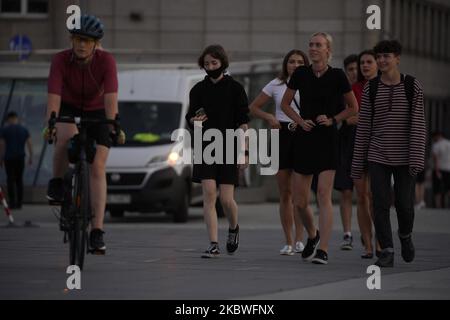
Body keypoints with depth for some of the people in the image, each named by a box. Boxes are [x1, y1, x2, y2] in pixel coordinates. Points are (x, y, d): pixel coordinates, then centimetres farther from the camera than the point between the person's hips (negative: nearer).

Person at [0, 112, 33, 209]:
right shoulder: (24, 129, 7)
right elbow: (29, 144, 1)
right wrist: (31, 157, 4)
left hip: (9, 158, -3)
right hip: (20, 157, 3)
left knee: (10, 180, 0)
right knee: (19, 180, 10)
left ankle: (12, 203, -7)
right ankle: (19, 203, 6)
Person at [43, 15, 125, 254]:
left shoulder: (106, 61, -25)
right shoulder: (61, 60, -24)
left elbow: (110, 95, -36)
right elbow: (54, 93, -35)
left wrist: (113, 125, -50)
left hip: (96, 112, 0)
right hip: (68, 109, 0)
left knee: (97, 168, -13)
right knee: (67, 136, -37)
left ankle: (96, 232, -14)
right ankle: (57, 183, -11)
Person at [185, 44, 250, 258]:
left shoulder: (235, 89, -1)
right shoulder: (198, 90, 6)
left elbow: (243, 122, -2)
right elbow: (190, 117, 14)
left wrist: (244, 152, -8)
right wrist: (195, 120, -11)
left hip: (229, 149, -2)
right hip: (205, 148, 2)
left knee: (226, 199, -5)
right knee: (209, 194, -10)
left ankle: (233, 228, 27)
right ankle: (214, 245, -8)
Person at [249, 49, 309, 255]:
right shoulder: (276, 85, 8)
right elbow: (253, 108, 13)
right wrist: (269, 117, -5)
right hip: (282, 135, 2)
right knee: (285, 193, 3)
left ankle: (299, 239, -9)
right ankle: (289, 242, 8)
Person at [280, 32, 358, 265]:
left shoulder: (337, 76, -3)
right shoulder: (301, 74, 3)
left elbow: (353, 107, 8)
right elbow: (285, 104, 14)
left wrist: (332, 119, -6)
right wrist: (300, 121, -2)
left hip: (328, 140, -3)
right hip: (304, 140, 3)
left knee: (324, 195, -13)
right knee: (299, 200, 6)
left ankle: (322, 250, -13)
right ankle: (312, 235, 35)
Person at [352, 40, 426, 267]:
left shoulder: (413, 87, -4)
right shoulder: (370, 88, 2)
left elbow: (418, 124, -8)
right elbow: (364, 126, 4)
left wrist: (417, 159, -16)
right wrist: (358, 163, 4)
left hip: (404, 156, -1)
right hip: (378, 156, 1)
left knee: (405, 204, 0)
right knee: (381, 205, -8)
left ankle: (405, 234, 32)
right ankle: (387, 253, -3)